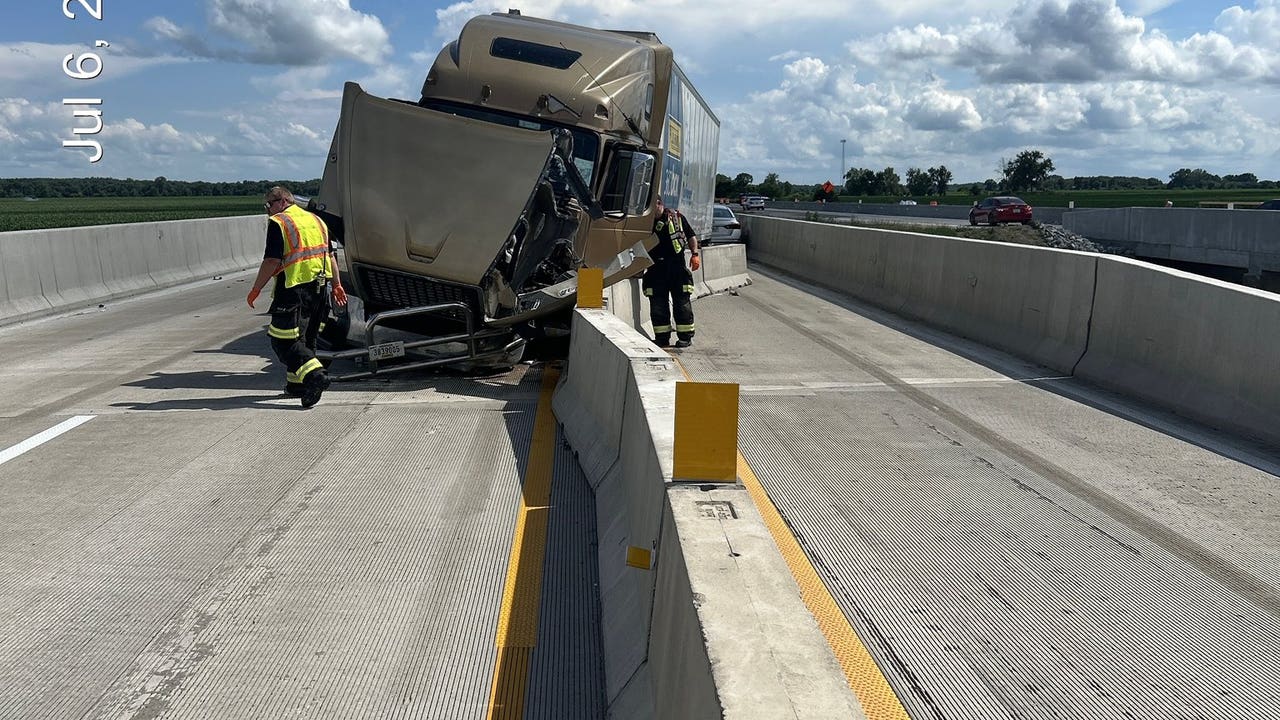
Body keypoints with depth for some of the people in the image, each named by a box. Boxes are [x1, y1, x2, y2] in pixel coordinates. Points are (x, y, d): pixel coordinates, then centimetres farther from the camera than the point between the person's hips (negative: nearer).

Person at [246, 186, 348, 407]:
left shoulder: (278, 223, -6)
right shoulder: (316, 220, 17)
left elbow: (272, 261, -14)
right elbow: (330, 255, 19)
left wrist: (256, 289, -6)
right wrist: (337, 285, 24)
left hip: (293, 289, -8)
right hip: (320, 288, 8)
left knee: (284, 340, -6)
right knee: (306, 338, 18)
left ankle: (315, 375, -23)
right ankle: (297, 383, 26)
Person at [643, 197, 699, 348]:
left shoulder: (677, 217, 7)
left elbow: (691, 236, 11)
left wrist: (695, 254, -2)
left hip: (677, 267, -2)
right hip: (655, 269, 2)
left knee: (682, 302, 0)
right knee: (657, 304, 3)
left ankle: (685, 337, 8)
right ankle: (662, 338, 13)